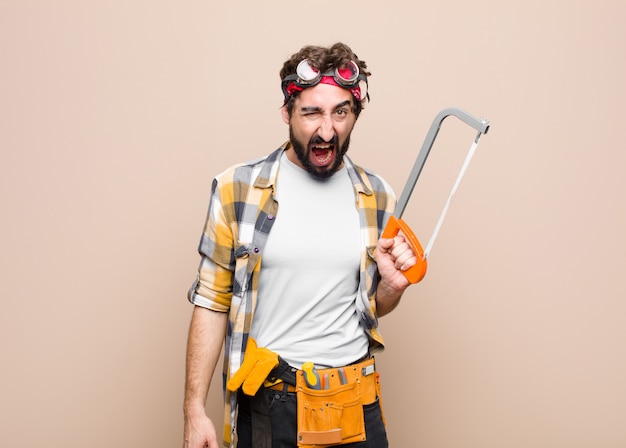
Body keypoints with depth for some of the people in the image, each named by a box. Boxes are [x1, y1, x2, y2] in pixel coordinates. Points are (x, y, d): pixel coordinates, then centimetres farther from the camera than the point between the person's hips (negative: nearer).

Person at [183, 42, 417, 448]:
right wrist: (195, 409, -7)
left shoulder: (377, 197, 1)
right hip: (267, 402, -2)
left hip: (356, 402, 3)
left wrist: (391, 285, -9)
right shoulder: (238, 188, -8)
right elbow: (212, 302, -4)